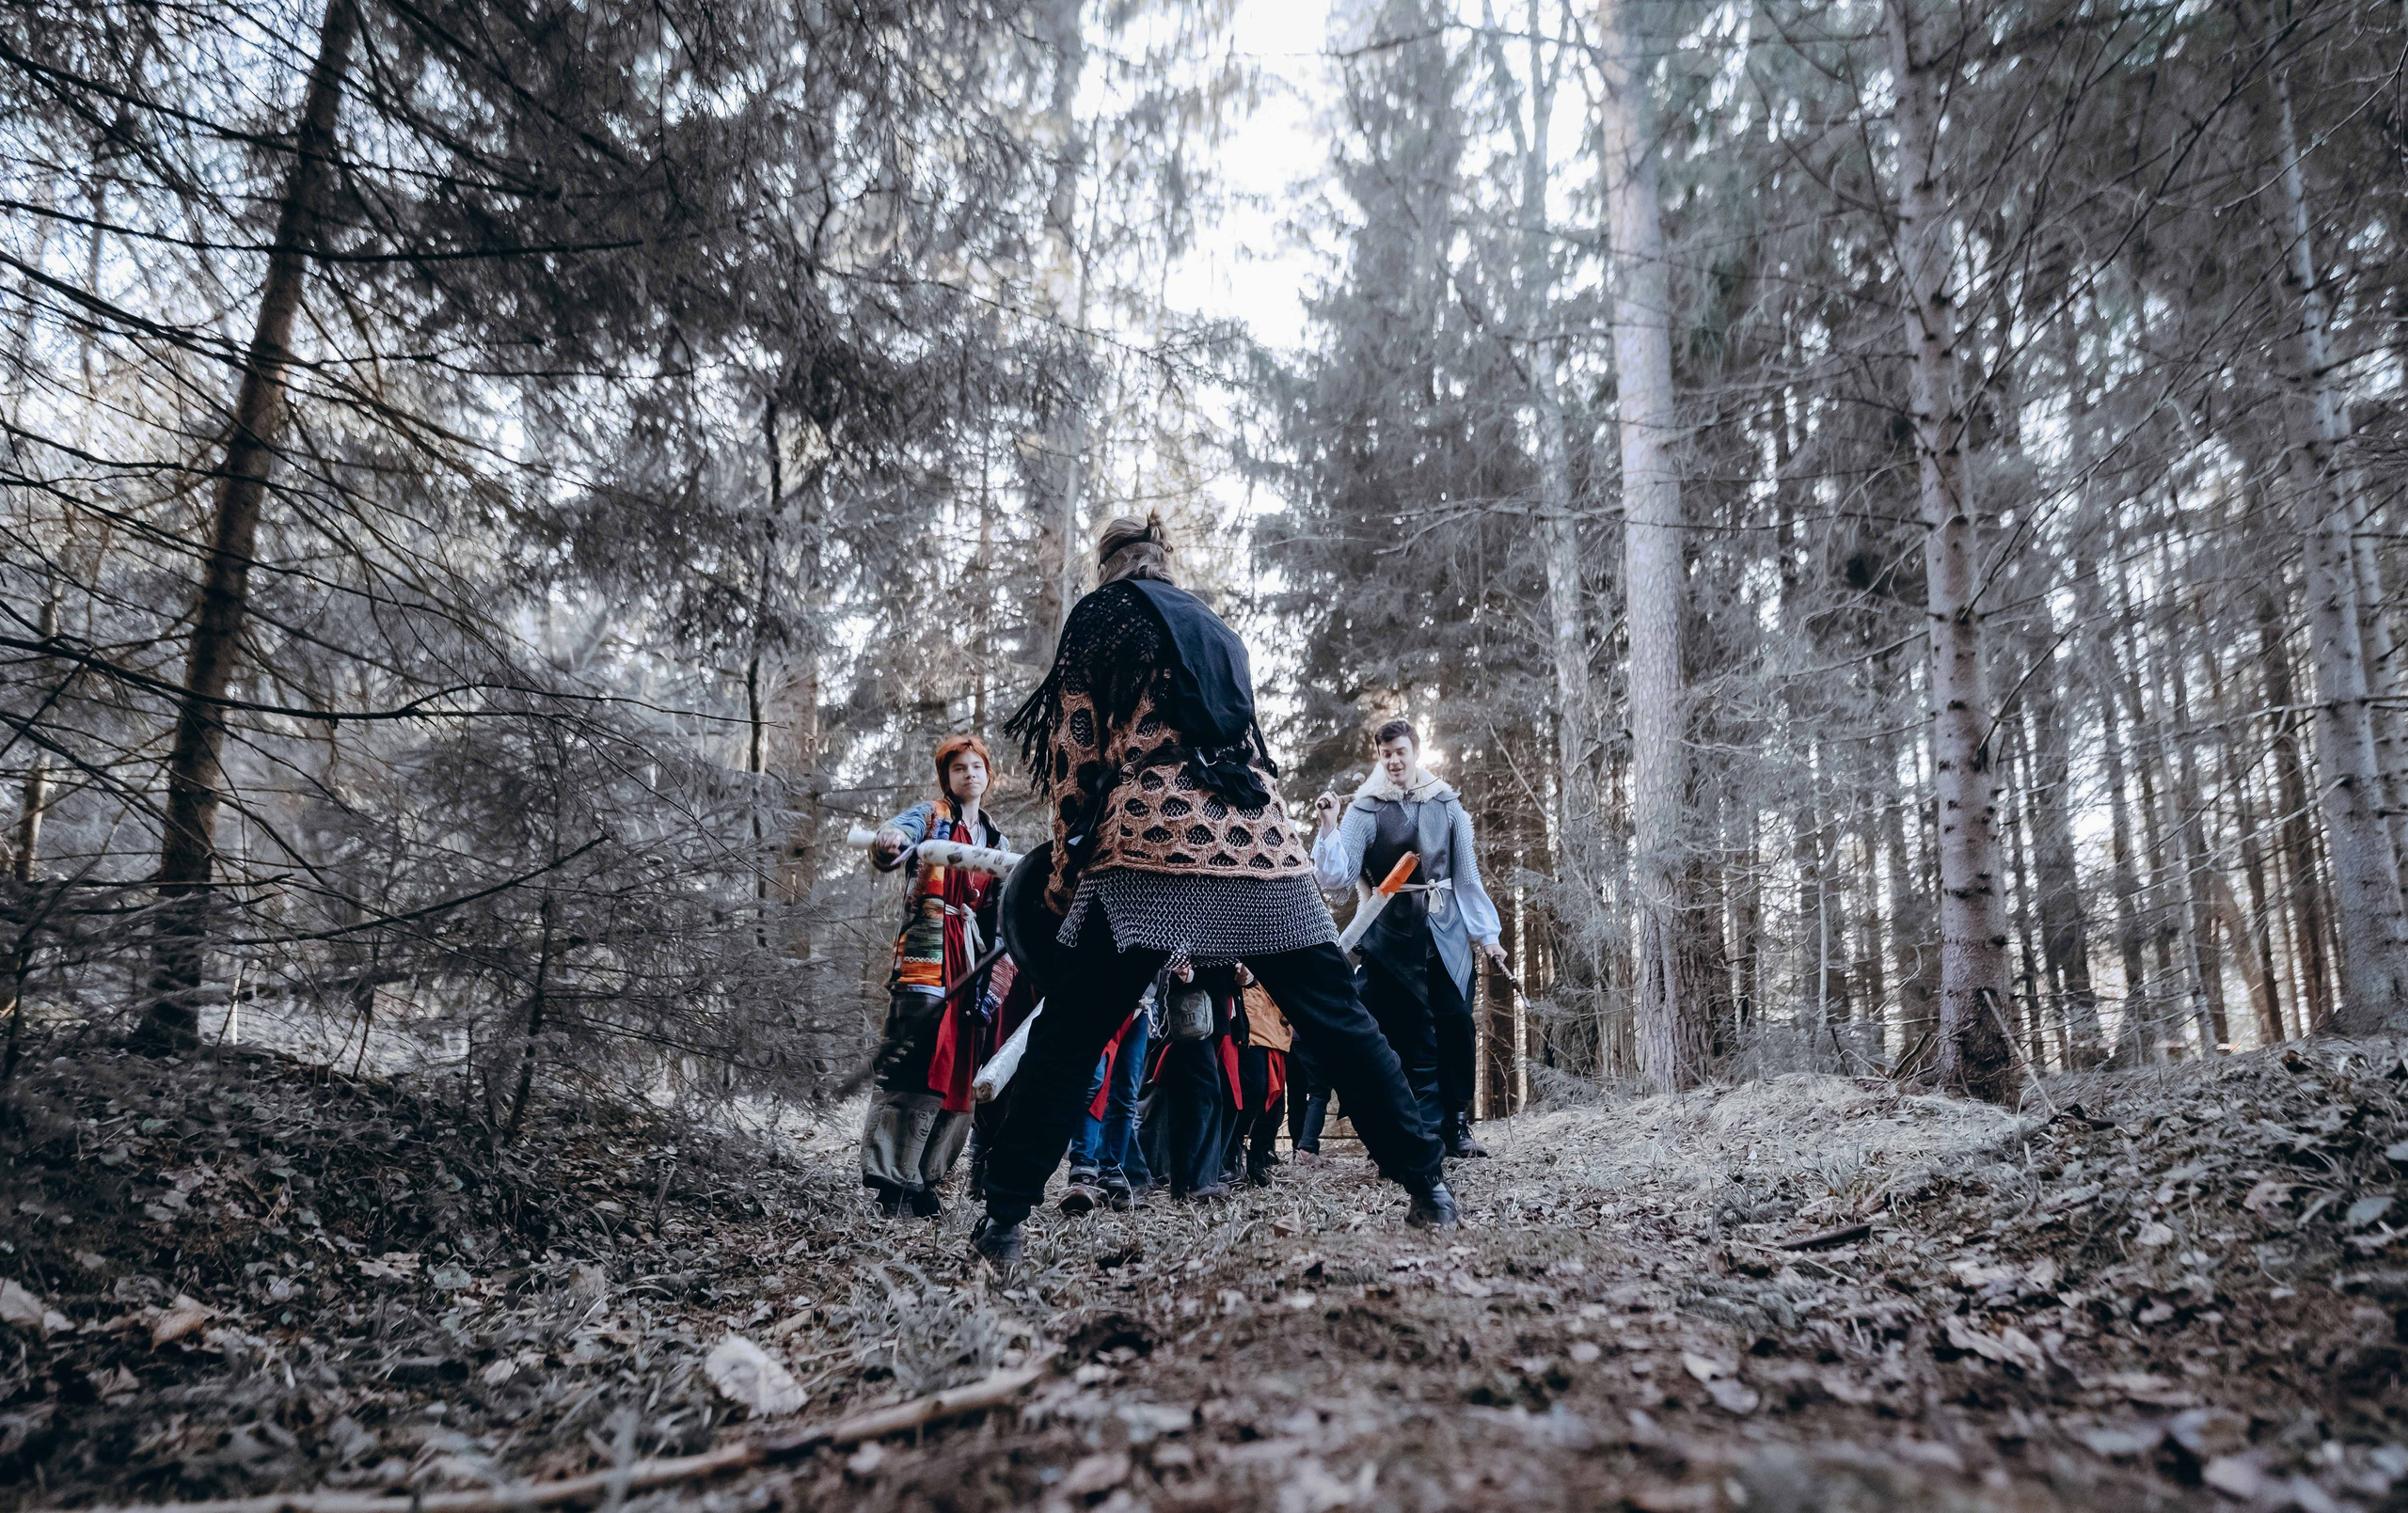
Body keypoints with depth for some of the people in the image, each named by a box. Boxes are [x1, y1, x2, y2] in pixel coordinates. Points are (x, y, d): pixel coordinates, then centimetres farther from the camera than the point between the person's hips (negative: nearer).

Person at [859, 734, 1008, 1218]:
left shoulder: (994, 839, 23)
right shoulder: (930, 816, 6)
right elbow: (901, 831, -19)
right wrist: (890, 840, -43)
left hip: (970, 960, 6)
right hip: (926, 956, -6)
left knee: (958, 1074, 2)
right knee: (910, 1067, -15)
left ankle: (921, 1178, 7)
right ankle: (889, 1176, -16)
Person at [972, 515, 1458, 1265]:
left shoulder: (1098, 618, 13)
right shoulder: (1218, 630, 27)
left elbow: (1077, 752, 7)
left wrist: (1065, 872, 15)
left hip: (1150, 840, -4)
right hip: (1263, 839, 5)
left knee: (1066, 1037, 4)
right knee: (1339, 1020, 12)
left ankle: (1004, 1218, 3)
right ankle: (1428, 1183, 16)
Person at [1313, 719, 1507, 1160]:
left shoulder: (1446, 804, 8)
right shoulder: (1365, 809, 0)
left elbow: (1467, 875, 11)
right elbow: (1338, 877, -7)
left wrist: (1486, 933, 8)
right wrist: (1329, 828, -20)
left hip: (1447, 930, 2)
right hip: (1393, 934, -2)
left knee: (1457, 1026, -1)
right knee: (1415, 1035, -2)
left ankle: (1457, 1126, 12)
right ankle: (1429, 1131, 6)